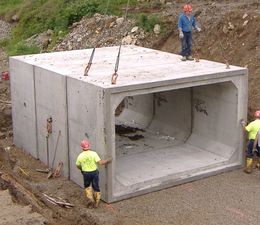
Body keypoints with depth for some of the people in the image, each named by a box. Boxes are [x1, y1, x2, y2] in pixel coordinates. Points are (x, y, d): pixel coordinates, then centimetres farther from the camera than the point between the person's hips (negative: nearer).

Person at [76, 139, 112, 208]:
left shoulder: (80, 156, -10)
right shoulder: (93, 153, -16)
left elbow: (78, 166, 4)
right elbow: (100, 162, -21)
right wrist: (107, 161, -5)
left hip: (86, 173, 1)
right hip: (94, 172, -1)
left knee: (87, 186, 24)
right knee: (96, 187, 13)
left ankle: (91, 199, 8)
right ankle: (96, 203, 20)